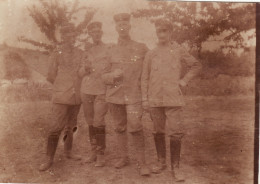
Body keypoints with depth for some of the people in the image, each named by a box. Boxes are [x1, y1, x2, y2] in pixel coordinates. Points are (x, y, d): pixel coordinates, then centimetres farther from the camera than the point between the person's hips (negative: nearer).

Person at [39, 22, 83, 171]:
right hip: (61, 97, -4)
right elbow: (51, 77, 2)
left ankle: (68, 152, 33)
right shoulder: (56, 55, -3)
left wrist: (78, 87, 6)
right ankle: (49, 159, 3)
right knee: (56, 128, -7)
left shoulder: (80, 54, 7)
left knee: (71, 126, 16)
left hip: (76, 97, 4)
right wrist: (63, 86, 6)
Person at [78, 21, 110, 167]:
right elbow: (81, 73, 12)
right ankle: (94, 152, 20)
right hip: (86, 90, 4)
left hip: (102, 91, -4)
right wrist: (85, 68, -9)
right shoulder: (88, 52, 13)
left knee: (98, 122, -10)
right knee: (91, 122, 9)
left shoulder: (109, 50, 0)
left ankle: (101, 155, -2)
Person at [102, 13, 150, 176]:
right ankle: (123, 157, 27)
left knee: (135, 127, -12)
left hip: (134, 95, -3)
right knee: (120, 127, 11)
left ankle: (142, 162, 1)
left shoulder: (142, 48, 1)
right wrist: (112, 75, -14)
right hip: (115, 94, 3)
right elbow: (105, 76, 8)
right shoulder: (111, 51, 6)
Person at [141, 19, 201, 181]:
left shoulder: (178, 51, 4)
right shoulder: (151, 54, 7)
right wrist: (145, 99, 3)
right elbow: (145, 78, 9)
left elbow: (196, 65, 14)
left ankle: (175, 167, 4)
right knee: (158, 132, 10)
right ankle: (161, 162, 25)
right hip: (155, 99, 2)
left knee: (176, 133, -6)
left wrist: (184, 80, 2)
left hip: (173, 98, -2)